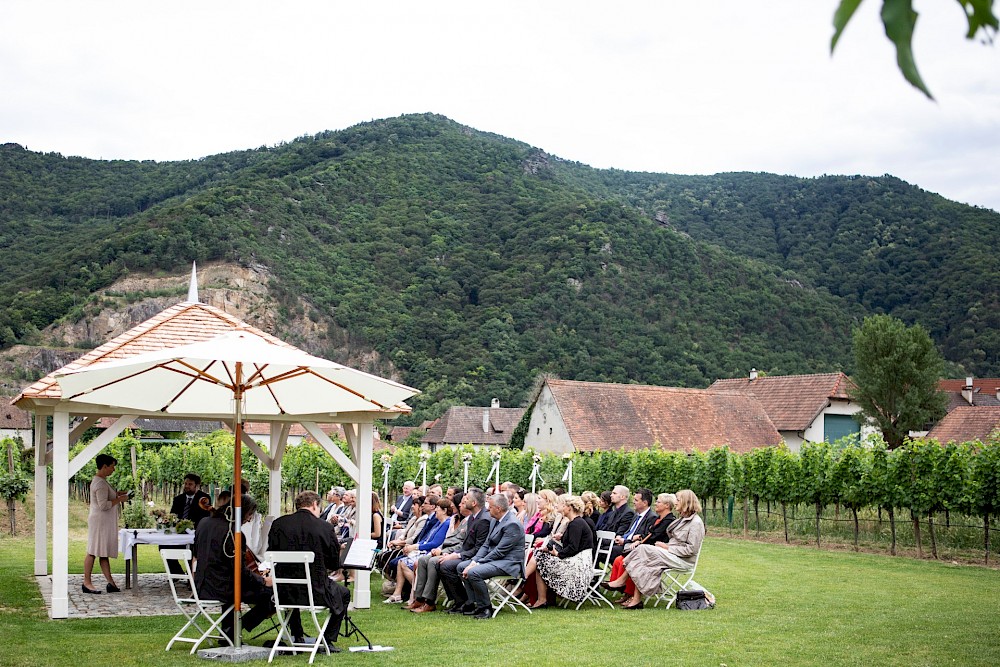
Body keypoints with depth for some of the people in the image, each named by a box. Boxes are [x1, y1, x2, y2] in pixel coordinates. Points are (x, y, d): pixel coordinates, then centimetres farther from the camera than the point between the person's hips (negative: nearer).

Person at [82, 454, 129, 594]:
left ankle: (111, 582, 7)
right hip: (99, 521, -11)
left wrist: (116, 494, 17)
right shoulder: (100, 483, -18)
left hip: (106, 522, 11)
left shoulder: (100, 481, 15)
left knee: (104, 553, 8)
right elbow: (103, 505, -23)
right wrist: (119, 499, -14)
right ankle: (87, 582, 0)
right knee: (93, 552, -5)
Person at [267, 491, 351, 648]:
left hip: (285, 593, 3)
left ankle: (297, 638, 37)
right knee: (344, 594, 27)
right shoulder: (325, 527, -10)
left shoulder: (278, 524, -3)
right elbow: (335, 564, -1)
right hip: (316, 591, -3)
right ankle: (328, 640, 19)